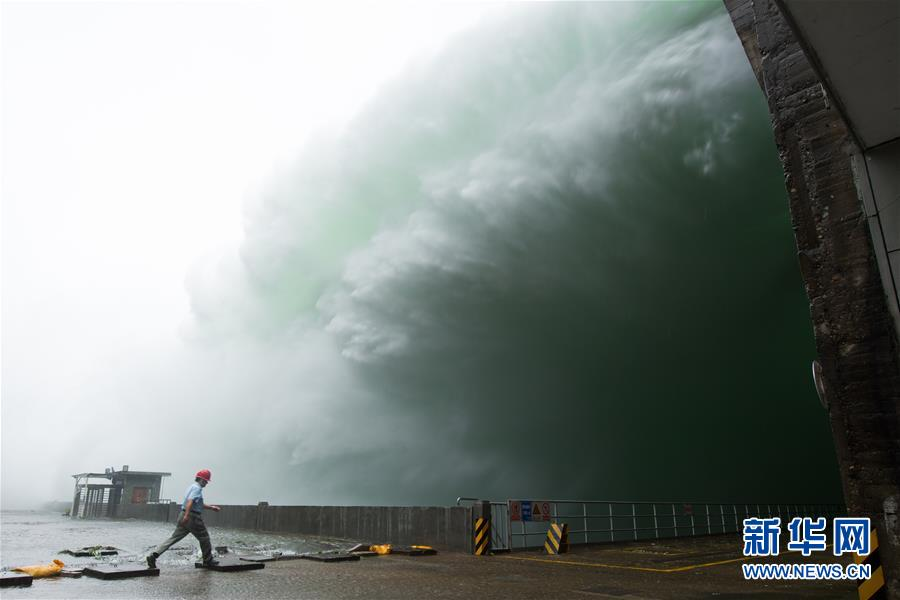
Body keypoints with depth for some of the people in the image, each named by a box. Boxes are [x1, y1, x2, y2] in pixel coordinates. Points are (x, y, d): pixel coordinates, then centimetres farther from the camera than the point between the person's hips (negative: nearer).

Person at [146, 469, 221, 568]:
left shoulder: (192, 487, 21)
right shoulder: (197, 488, -10)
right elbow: (190, 501, -26)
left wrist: (211, 507, 35)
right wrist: (187, 515, -36)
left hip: (184, 516, 9)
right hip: (193, 517, -9)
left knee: (174, 538, 4)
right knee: (204, 538, 6)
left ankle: (153, 555, -8)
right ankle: (208, 561, 15)